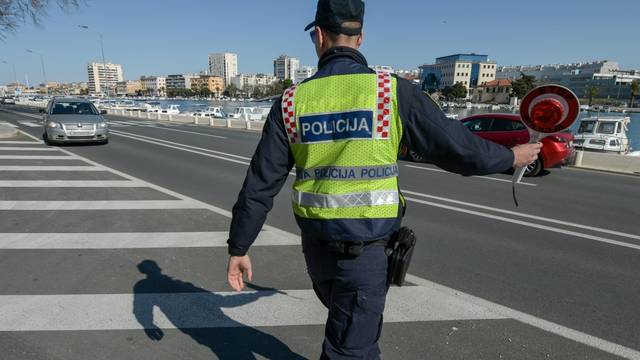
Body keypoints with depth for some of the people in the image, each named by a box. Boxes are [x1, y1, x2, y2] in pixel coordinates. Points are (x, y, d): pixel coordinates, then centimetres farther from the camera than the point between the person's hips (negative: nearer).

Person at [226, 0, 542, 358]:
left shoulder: (292, 101, -3)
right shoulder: (394, 91, -11)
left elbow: (260, 184, -2)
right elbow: (458, 148, -5)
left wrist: (239, 248, 9)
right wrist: (511, 157, 16)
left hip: (316, 245, 4)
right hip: (363, 251, -3)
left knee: (354, 325, 31)